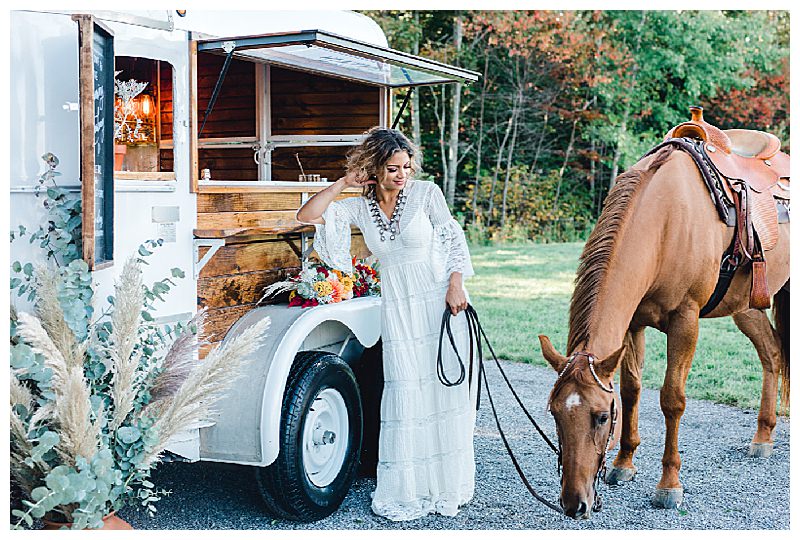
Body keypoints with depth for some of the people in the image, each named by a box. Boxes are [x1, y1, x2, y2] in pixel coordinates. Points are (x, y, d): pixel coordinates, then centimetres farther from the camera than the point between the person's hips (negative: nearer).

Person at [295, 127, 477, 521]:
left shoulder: (426, 193, -1)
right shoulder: (360, 207, 5)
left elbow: (453, 239, 1)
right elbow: (307, 215, 0)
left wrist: (456, 286, -9)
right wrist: (343, 184, -5)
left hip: (440, 303, -1)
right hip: (396, 310, 2)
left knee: (447, 390, 2)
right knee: (403, 396, -2)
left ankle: (447, 486, 17)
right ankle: (405, 493, 9)